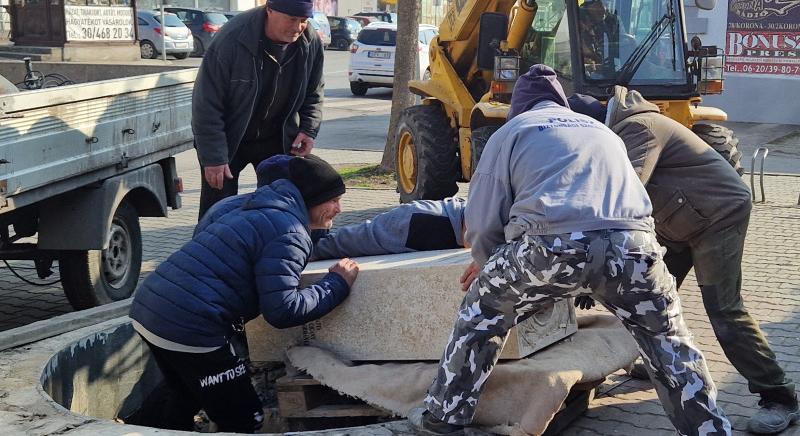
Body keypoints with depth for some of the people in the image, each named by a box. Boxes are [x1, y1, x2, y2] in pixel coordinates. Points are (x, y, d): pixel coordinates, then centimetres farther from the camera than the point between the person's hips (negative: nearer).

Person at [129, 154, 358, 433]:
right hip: (189, 329, -9)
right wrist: (336, 284, -5)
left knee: (185, 402, 30)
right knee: (243, 421, 2)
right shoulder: (289, 233, -10)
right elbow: (282, 311, -17)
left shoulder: (241, 205, 18)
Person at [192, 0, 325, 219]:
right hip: (228, 138, -4)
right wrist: (213, 157, -24)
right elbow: (206, 104, -23)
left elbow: (313, 94, 8)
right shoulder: (232, 39, -28)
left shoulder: (311, 43, -12)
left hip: (276, 138, 4)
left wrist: (309, 129, -8)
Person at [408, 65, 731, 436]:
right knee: (668, 339, 26)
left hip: (554, 245, -3)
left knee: (482, 313, 22)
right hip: (632, 243, 3)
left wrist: (488, 263, 41)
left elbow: (483, 221, 19)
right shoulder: (603, 132, 38)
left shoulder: (511, 132, 24)